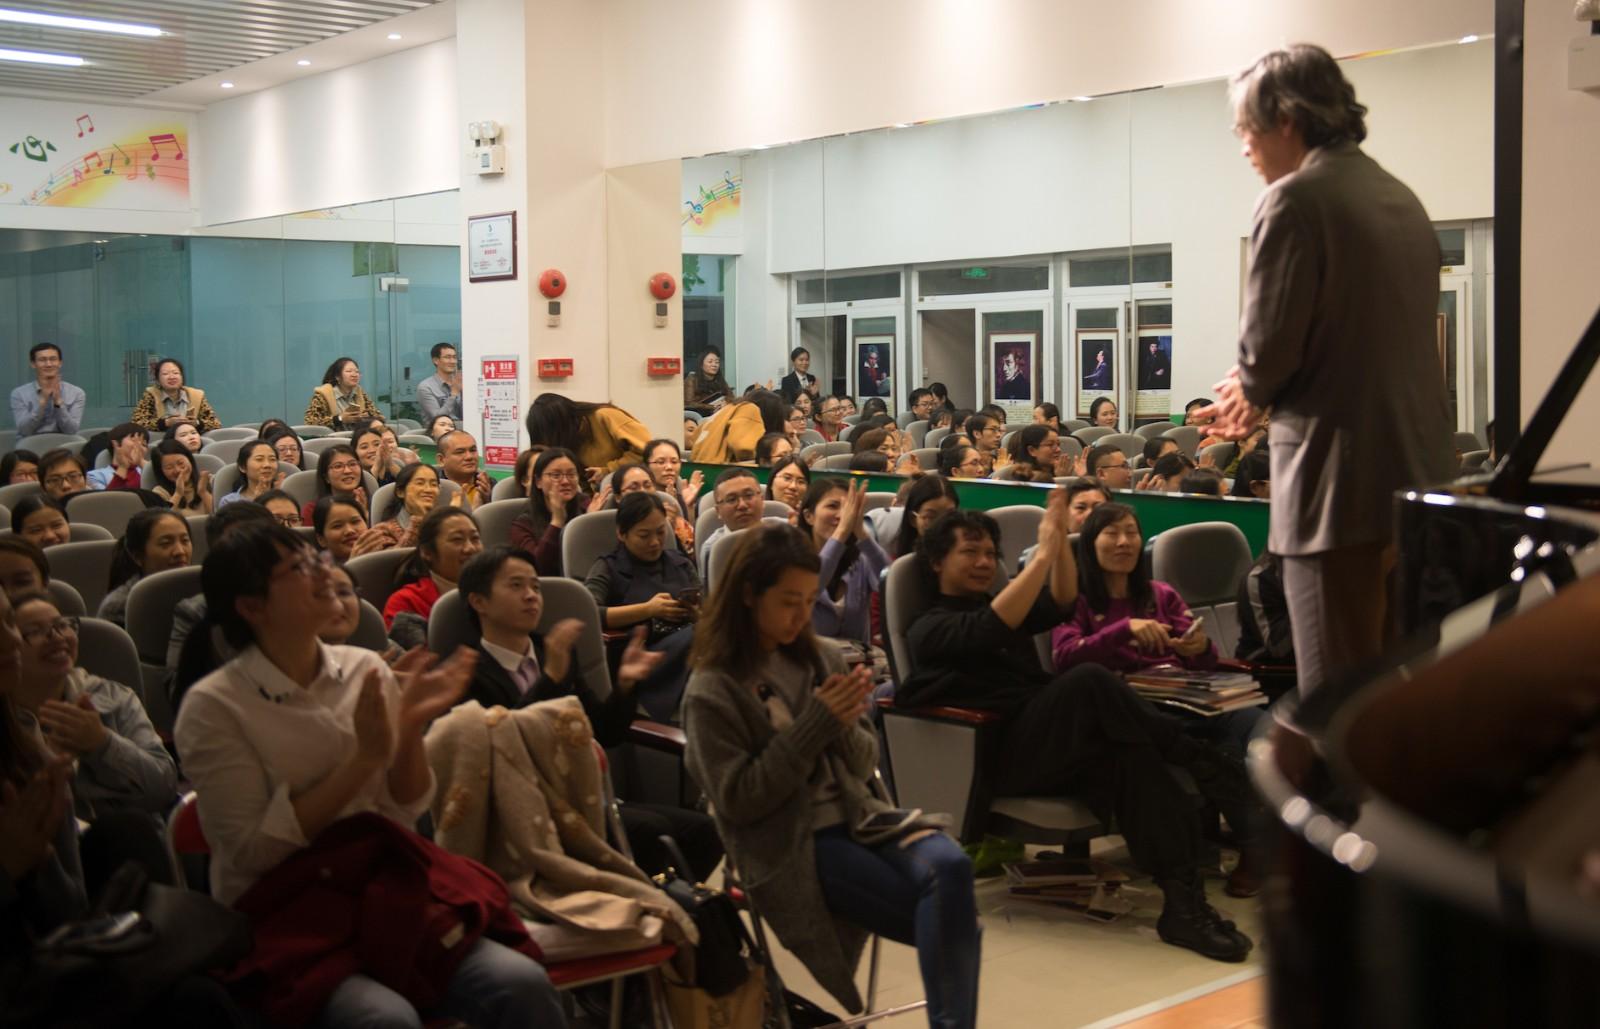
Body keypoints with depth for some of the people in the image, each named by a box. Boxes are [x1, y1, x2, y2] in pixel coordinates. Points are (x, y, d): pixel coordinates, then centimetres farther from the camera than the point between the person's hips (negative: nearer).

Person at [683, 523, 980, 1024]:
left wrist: (844, 724, -11)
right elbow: (738, 800, -12)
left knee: (951, 867, -27)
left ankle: (952, 1020, -24)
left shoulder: (820, 660, 10)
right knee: (948, 919, -23)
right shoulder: (712, 693, -5)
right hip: (788, 847, -5)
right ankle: (953, 1019, -10)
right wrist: (816, 723, -17)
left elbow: (864, 766, 13)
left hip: (855, 814, 5)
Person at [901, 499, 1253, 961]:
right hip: (1004, 755, -6)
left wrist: (1061, 538, -8)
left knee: (1128, 751, -30)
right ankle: (1200, 762, -17)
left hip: (1053, 745, 6)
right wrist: (1043, 551, -17)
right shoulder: (929, 629, 7)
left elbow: (1060, 604, 8)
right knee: (1088, 681, -32)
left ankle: (1183, 901, -38)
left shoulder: (1000, 604, 29)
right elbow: (992, 630, -15)